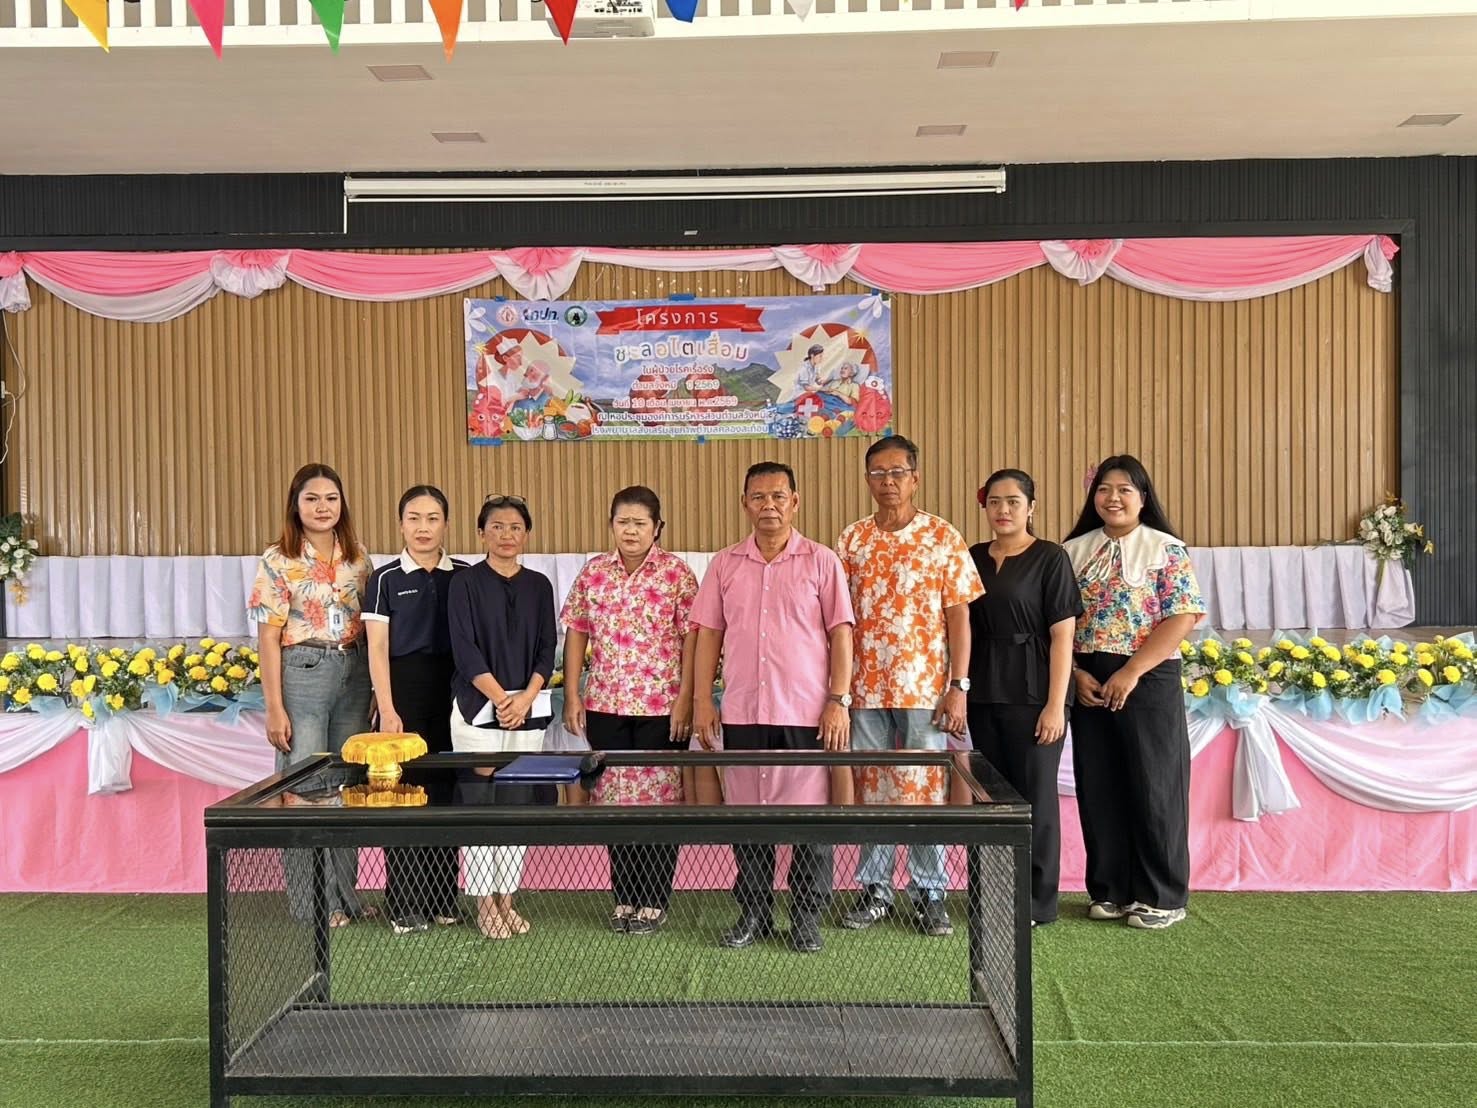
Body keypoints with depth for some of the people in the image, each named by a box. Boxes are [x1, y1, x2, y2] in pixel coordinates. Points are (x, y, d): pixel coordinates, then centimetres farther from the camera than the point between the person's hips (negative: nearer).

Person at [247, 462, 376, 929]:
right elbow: (268, 636, -7)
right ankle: (310, 903, 12)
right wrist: (275, 707, -11)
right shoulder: (279, 561, -4)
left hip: (354, 675, 5)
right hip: (303, 674, -4)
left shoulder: (357, 558, 9)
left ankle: (344, 893, 23)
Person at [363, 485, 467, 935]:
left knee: (447, 791, 6)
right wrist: (387, 709, -8)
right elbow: (378, 649, -2)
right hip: (405, 690, -2)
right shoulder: (386, 579, 0)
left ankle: (443, 897, 18)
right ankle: (403, 904, 9)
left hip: (452, 691, 2)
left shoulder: (463, 576, 6)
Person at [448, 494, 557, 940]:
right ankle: (484, 903, 9)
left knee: (517, 803, 6)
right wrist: (500, 698, -13)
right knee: (479, 801, -2)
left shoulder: (538, 585, 10)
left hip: (528, 708, 3)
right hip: (478, 706, -3)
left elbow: (547, 649, 6)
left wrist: (526, 697, -8)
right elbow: (465, 649, -7)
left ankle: (507, 898, 15)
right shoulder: (465, 583, 0)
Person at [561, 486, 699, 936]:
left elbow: (692, 637, -6)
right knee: (614, 796, 10)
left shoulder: (676, 572, -4)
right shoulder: (593, 572, 6)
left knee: (660, 795, 4)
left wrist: (684, 698, -11)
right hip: (605, 705, 4)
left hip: (661, 706, -3)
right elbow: (576, 633, 8)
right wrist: (572, 696, 4)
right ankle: (624, 895, 24)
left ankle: (654, 900, 16)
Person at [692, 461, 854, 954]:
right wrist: (702, 701, 3)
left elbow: (840, 634, 0)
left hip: (807, 713, -2)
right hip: (742, 712, 3)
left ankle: (807, 915, 18)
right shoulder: (725, 564, 8)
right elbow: (709, 634, 9)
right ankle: (753, 912, 24)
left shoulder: (821, 562, 1)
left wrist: (838, 700, -7)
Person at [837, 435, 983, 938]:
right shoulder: (851, 540, 6)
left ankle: (930, 893, 17)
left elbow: (959, 616, -2)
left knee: (926, 789, 4)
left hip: (925, 689, -2)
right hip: (865, 689, 3)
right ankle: (874, 888, 22)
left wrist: (958, 687, -7)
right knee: (871, 789, 9)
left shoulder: (943, 538, -1)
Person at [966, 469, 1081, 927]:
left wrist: (1056, 704, -14)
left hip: (1031, 694, -5)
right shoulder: (974, 558, 11)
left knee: (1034, 795, 1)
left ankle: (1037, 901, 13)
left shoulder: (1049, 557, -4)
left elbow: (1062, 635, -8)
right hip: (984, 693, 5)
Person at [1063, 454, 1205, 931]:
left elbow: (1182, 618, -11)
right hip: (1089, 684, 4)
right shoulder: (1073, 550, 8)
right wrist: (1076, 673, -7)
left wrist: (1131, 672, -16)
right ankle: (1110, 890, 21)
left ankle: (1161, 897, 15)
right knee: (1098, 788, 8)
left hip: (1149, 680, -4)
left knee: (1154, 787, 2)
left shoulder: (1166, 549, -3)